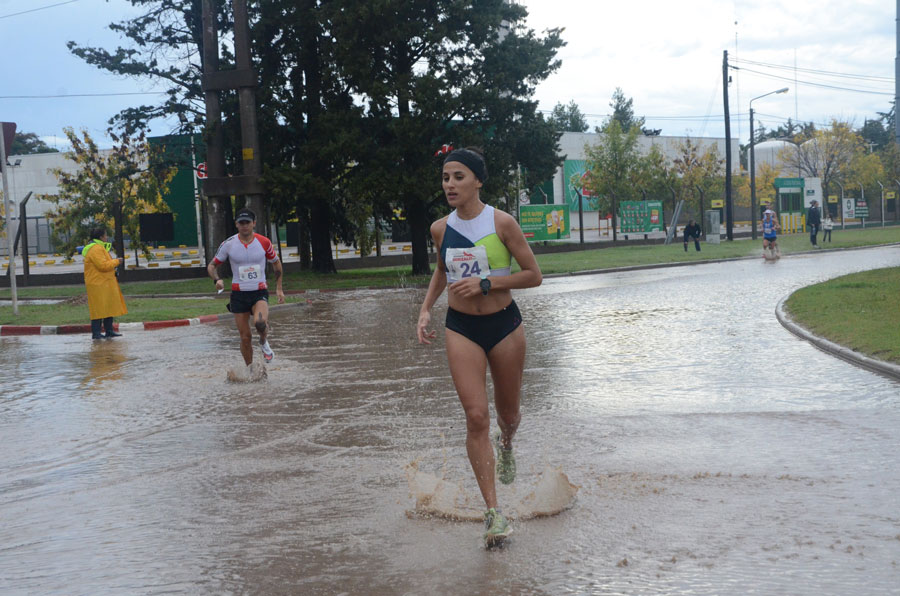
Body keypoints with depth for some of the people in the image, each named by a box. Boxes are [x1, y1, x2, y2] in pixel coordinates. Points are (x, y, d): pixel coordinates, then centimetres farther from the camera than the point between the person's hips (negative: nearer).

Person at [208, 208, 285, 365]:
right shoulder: (228, 244, -3)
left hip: (260, 293, -1)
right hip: (238, 294, 1)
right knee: (245, 337, 2)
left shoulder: (264, 242, -2)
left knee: (260, 322, -31)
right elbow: (212, 265, 7)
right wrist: (217, 279, -14)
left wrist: (279, 288, 11)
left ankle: (263, 342, 4)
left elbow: (276, 263, 14)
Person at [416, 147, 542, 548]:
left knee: (508, 413, 14)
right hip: (461, 328, 2)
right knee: (476, 417, -11)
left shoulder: (501, 223, -10)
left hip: (504, 325, -1)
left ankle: (506, 445, 53)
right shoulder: (440, 229, 2)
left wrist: (485, 283, -18)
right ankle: (493, 512, -8)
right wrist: (426, 309, 9)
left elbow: (533, 275, -8)